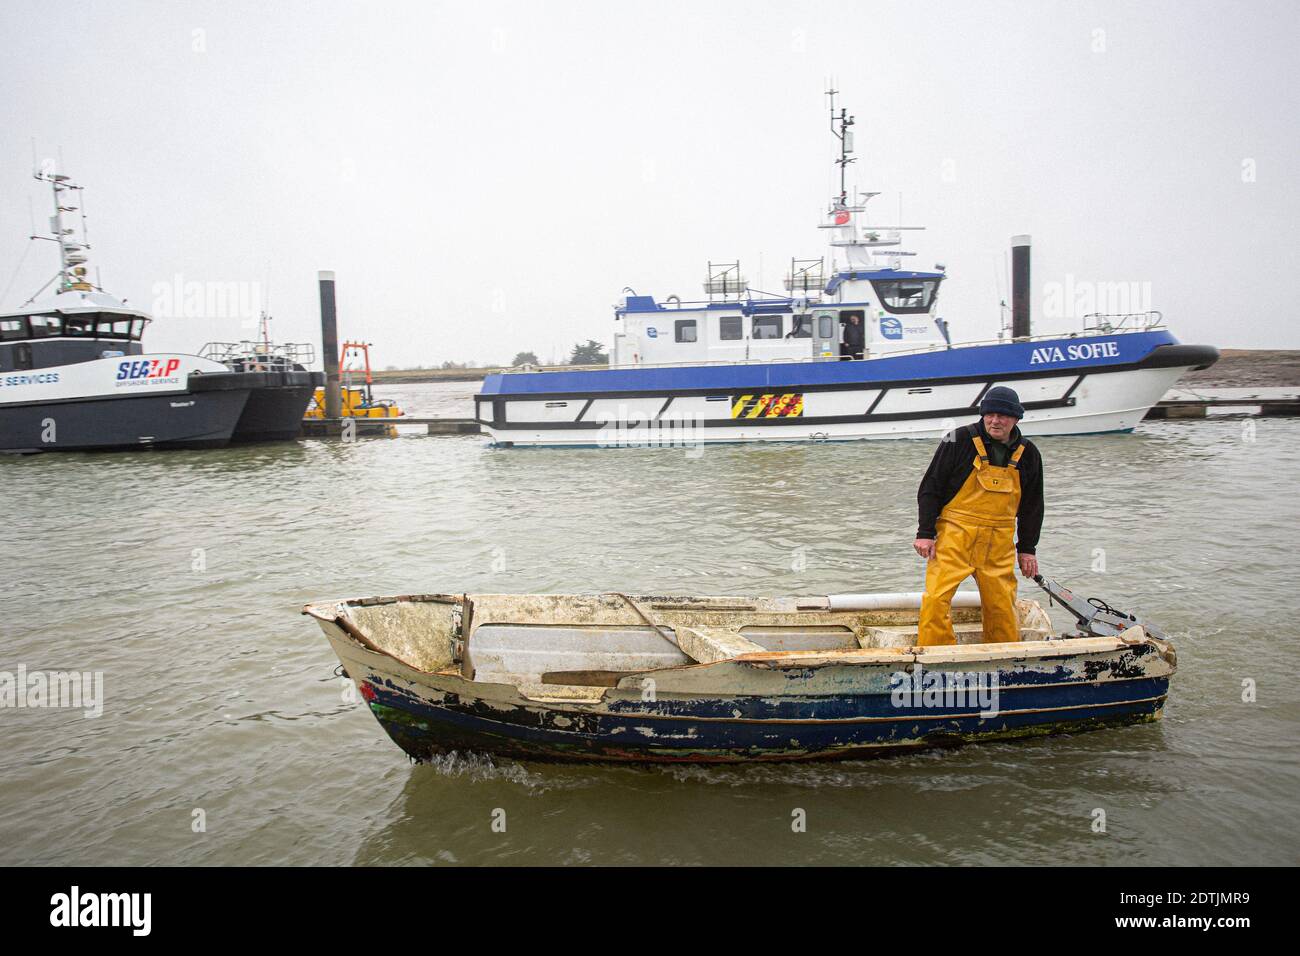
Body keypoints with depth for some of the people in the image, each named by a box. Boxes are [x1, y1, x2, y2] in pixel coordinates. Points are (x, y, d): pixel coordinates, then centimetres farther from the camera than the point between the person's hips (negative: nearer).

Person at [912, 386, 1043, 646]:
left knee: (1002, 606, 8)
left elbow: (1032, 505, 18)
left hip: (999, 542, 4)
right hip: (954, 535, -3)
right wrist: (925, 533, -8)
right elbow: (930, 488, -3)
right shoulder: (960, 440, -6)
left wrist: (1027, 548, 16)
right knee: (936, 599, -14)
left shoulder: (1028, 454, 7)